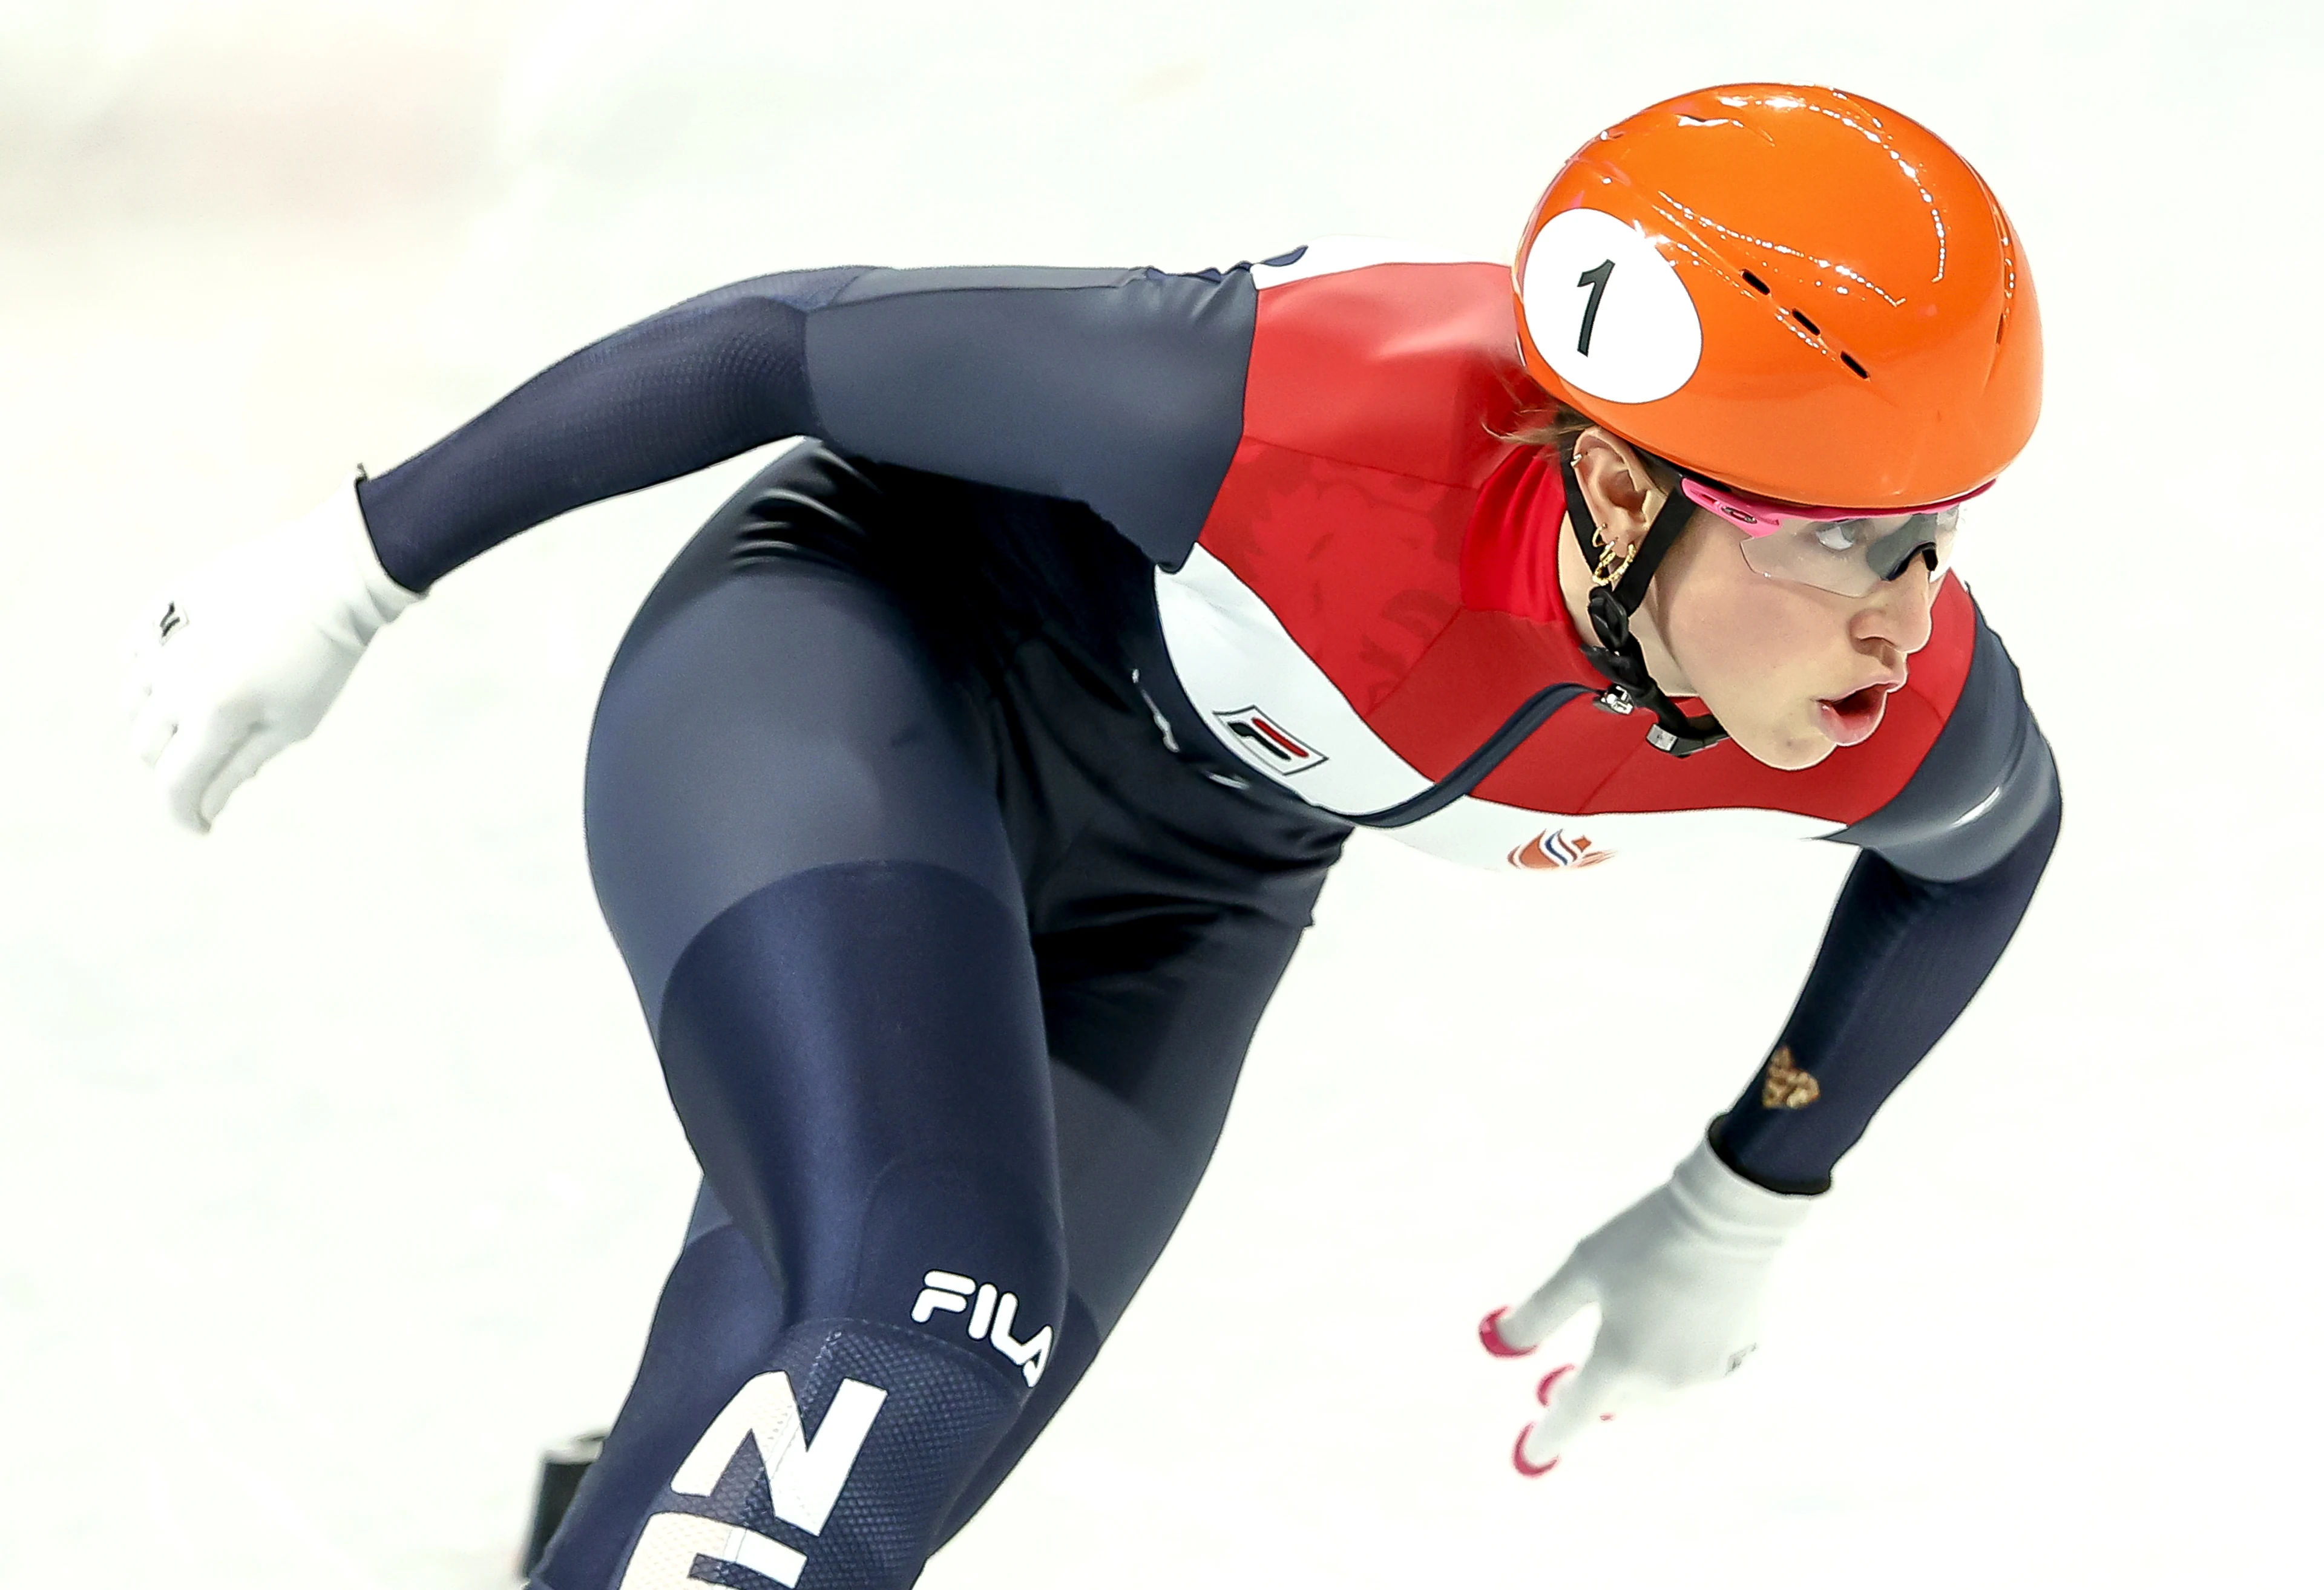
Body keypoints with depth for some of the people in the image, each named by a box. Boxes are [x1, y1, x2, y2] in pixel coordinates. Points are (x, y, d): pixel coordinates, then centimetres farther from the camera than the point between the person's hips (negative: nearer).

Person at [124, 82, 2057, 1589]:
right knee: (914, 1350, -31)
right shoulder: (1309, 422, -39)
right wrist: (358, 568, -13)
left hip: (1162, 912, 6)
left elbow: (1997, 826, 3)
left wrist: (1742, 1211, 7)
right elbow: (792, 335, -23)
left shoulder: (1912, 716, -25)